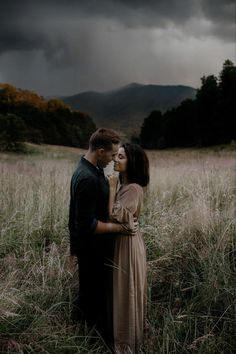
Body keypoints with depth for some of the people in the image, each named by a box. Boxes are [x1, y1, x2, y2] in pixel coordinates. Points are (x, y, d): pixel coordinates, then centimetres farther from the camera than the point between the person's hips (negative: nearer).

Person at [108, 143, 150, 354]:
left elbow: (114, 216, -25)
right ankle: (125, 335, 39)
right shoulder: (126, 185, 6)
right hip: (122, 239, 10)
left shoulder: (133, 189, -23)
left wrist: (112, 189, -19)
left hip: (128, 242, -10)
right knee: (123, 291, 22)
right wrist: (114, 189, 2)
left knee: (127, 292, 5)